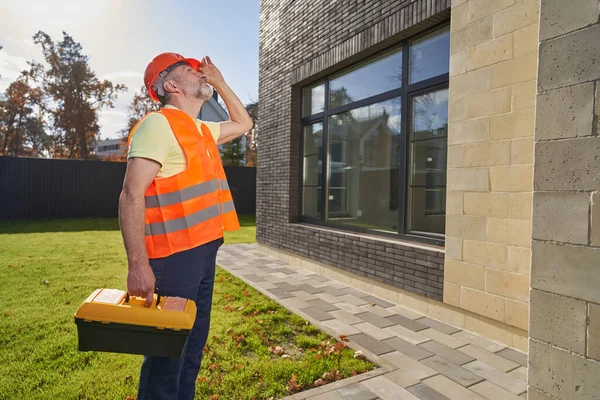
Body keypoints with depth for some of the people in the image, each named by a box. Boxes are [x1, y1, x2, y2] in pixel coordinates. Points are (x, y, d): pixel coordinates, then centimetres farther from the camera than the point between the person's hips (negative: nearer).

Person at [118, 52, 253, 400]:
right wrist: (138, 264, -25)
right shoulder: (159, 124, -11)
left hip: (204, 251, 9)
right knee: (167, 352, 4)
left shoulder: (202, 131, 16)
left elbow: (243, 124, 32)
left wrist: (220, 83, 22)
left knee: (194, 344, 20)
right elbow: (132, 195, -19)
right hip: (174, 256, -9)